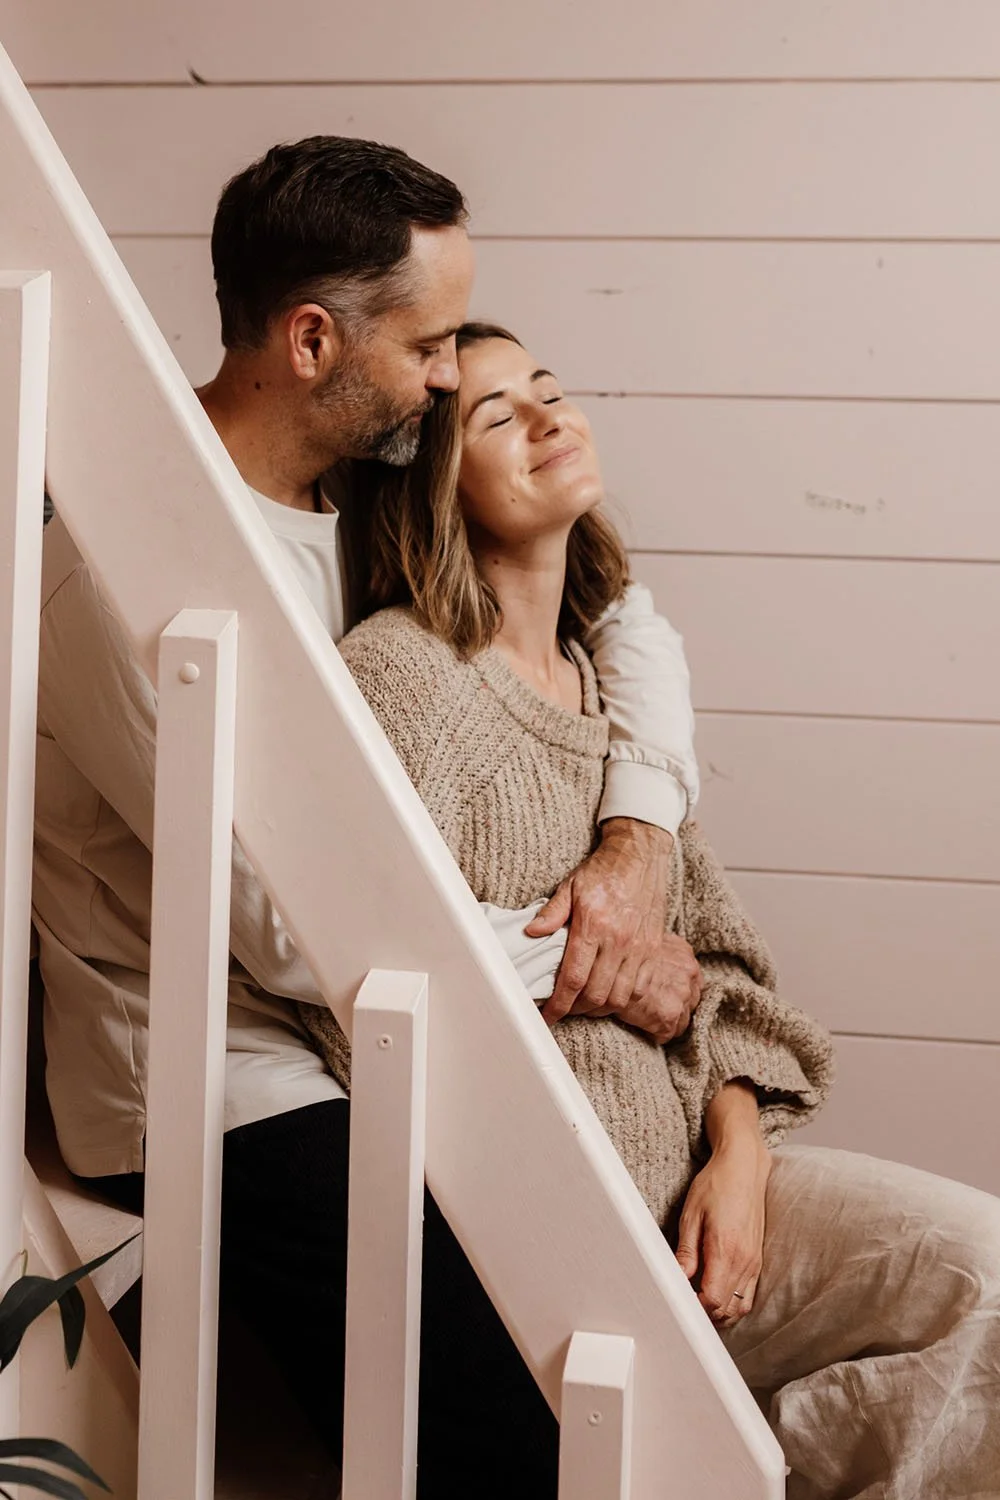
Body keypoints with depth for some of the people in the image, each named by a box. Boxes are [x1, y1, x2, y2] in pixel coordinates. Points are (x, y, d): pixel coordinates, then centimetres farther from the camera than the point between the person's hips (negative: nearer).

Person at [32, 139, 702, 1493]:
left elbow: (618, 610, 8)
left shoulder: (370, 489, 4)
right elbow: (294, 925, -23)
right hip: (223, 1090, -8)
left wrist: (636, 849, -8)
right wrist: (577, 962, -15)